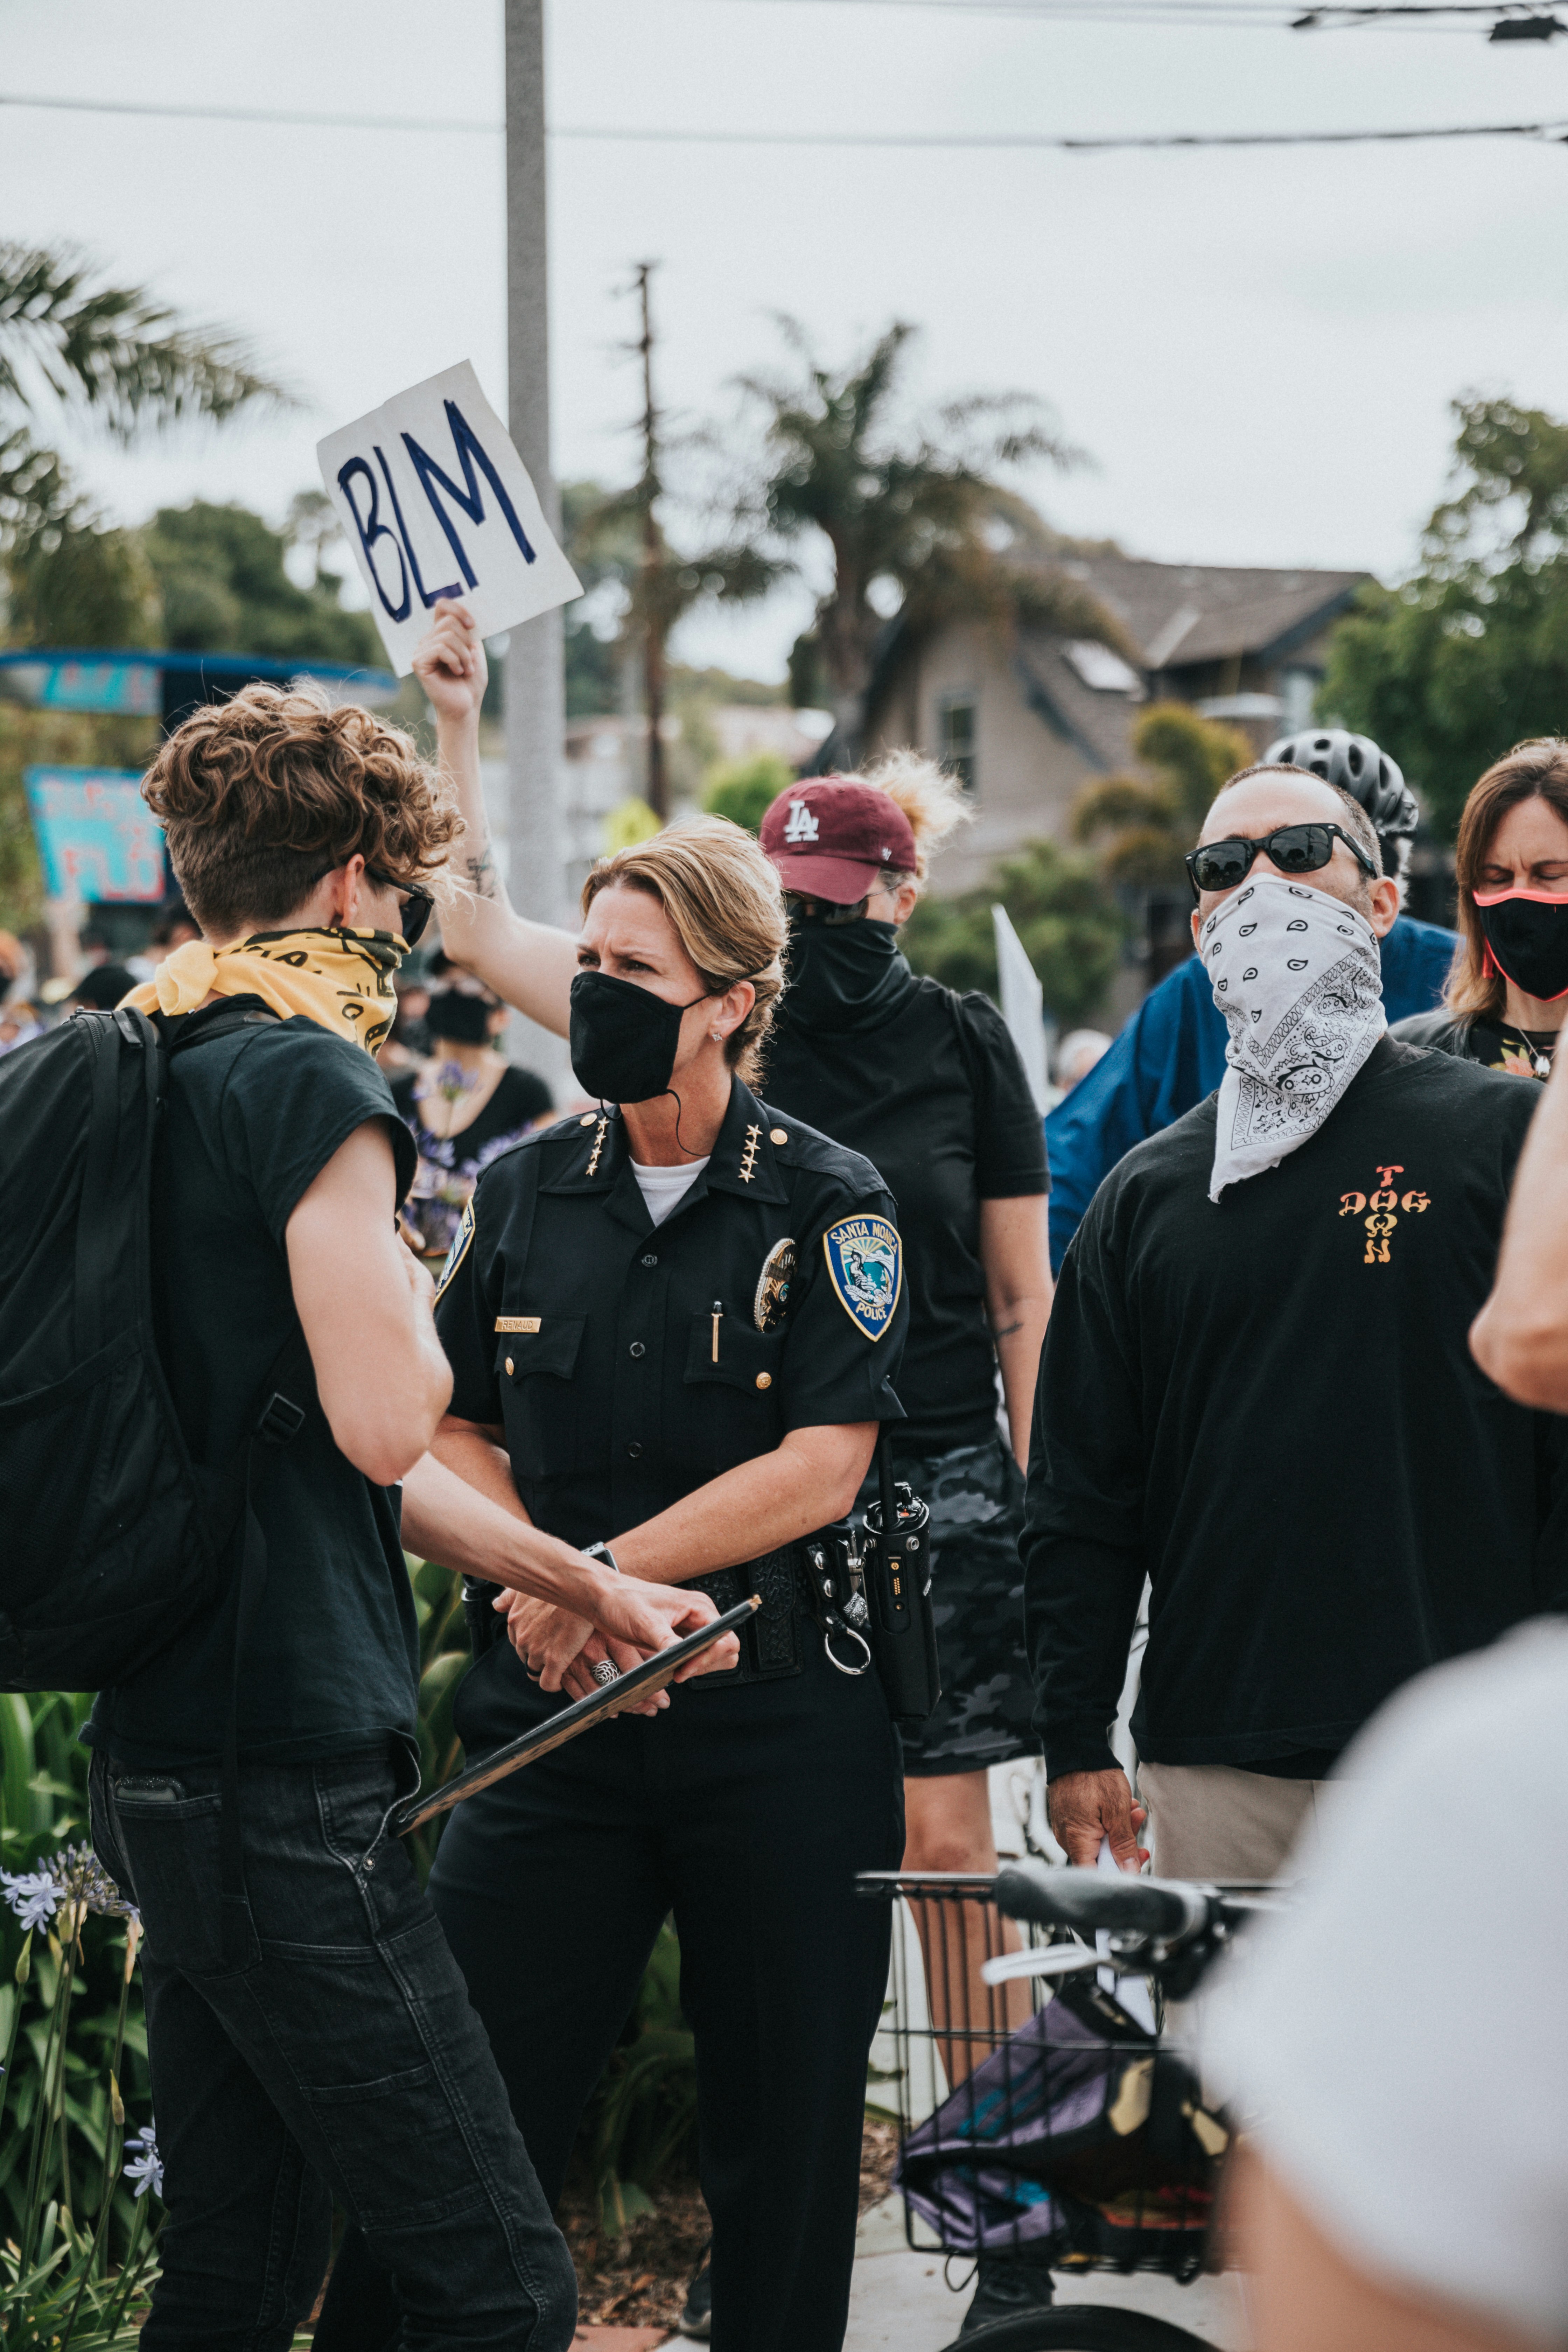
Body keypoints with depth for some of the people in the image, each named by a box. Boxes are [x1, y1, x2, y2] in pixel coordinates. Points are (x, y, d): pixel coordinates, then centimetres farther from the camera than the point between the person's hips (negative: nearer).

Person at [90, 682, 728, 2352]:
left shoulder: (137, 1077, 16)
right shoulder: (307, 1079, -12)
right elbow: (384, 1422, -22)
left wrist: (587, 1582, 25)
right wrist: (415, 1298, 0)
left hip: (158, 1760, 10)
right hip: (286, 1778, -10)